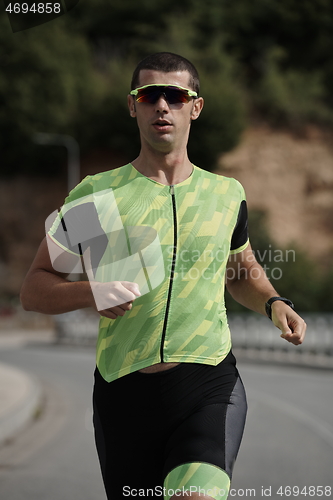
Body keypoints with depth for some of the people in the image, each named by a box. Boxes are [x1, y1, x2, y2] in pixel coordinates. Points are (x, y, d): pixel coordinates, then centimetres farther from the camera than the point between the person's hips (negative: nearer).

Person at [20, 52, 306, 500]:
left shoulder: (227, 193, 11)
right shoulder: (97, 195, 3)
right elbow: (35, 289, 3)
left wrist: (274, 304, 8)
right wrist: (92, 293, -17)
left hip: (210, 384, 0)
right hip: (123, 392, 1)